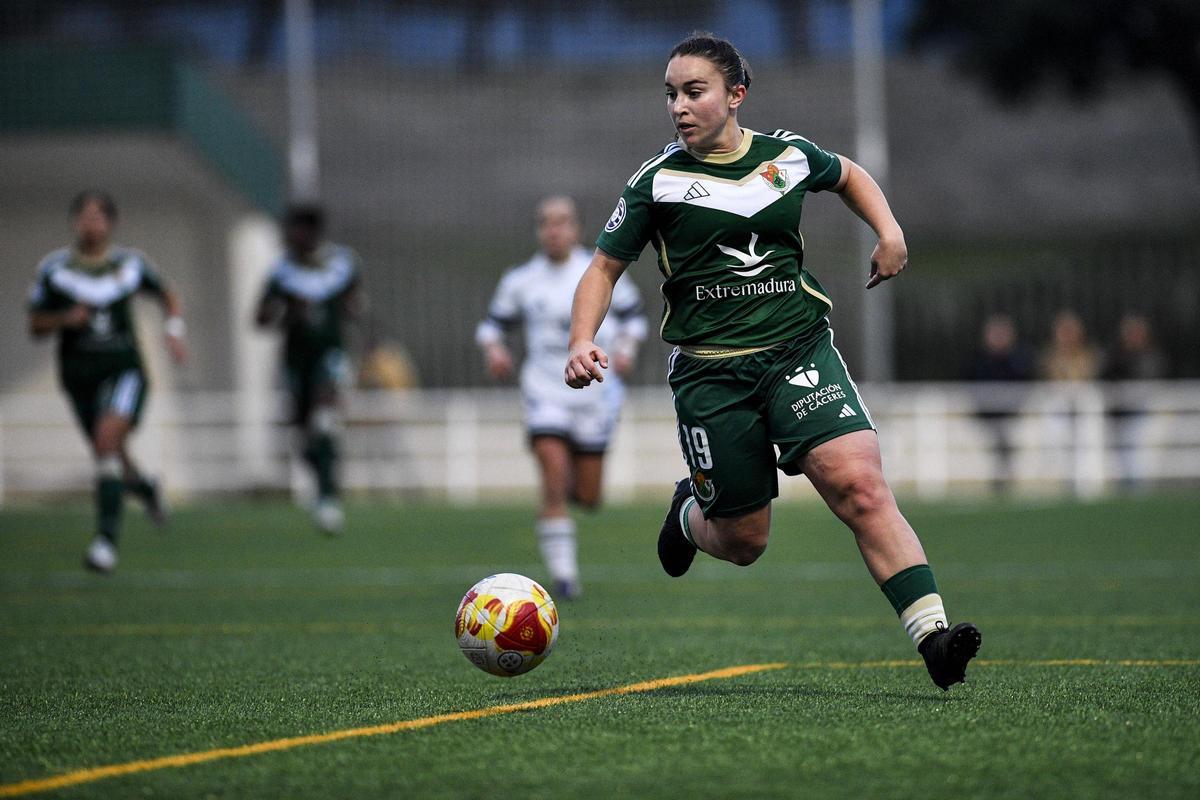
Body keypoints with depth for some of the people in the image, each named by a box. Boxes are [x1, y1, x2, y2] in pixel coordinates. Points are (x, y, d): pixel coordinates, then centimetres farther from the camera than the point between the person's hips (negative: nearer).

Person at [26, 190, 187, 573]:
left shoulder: (131, 264, 1)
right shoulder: (54, 268, -1)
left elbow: (167, 297, 19)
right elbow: (35, 326, 4)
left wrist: (174, 330, 1)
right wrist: (65, 319, -16)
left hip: (124, 370, -2)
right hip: (80, 375, 2)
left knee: (107, 438, -25)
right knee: (112, 457, 8)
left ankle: (106, 537, -26)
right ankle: (144, 487, 46)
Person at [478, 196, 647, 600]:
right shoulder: (521, 280, 3)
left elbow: (632, 314, 12)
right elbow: (493, 322, 12)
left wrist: (626, 348, -6)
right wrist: (494, 348, -9)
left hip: (594, 394, 1)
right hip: (545, 392, -1)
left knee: (587, 498, 4)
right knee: (554, 484, -18)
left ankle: (575, 481, 42)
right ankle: (563, 574, -11)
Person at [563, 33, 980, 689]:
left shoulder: (787, 155, 6)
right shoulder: (659, 181, 0)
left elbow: (848, 176, 29)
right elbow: (604, 268, 6)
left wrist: (889, 232, 11)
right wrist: (581, 345, -10)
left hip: (800, 349, 1)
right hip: (709, 373, -1)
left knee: (860, 485, -21)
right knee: (743, 542, 3)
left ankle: (932, 636, -26)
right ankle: (690, 513, 40)